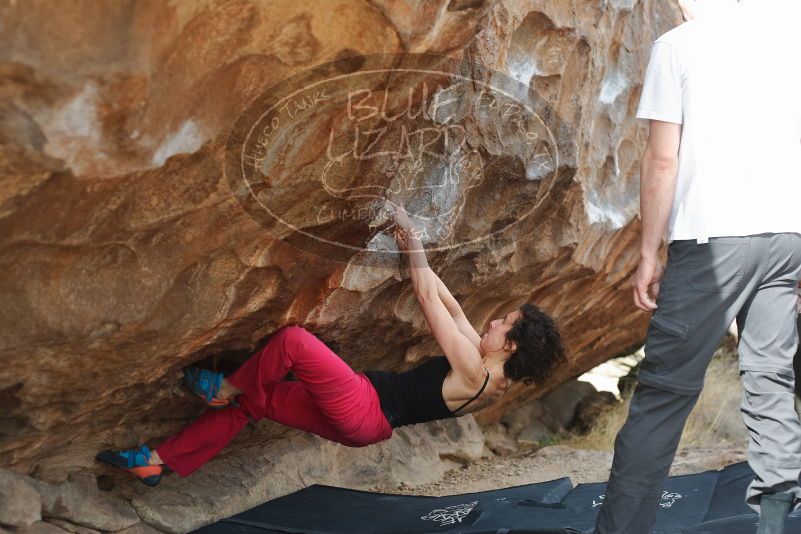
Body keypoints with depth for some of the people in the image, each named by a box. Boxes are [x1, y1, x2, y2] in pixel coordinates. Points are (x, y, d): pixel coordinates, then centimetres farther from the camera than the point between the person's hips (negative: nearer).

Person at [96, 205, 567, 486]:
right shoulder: (490, 373, 6)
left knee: (294, 338, -18)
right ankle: (159, 462, 17)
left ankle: (228, 389, 6)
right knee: (254, 402, 9)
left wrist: (415, 244, -8)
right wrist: (414, 254, 11)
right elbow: (452, 307, 12)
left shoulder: (474, 372, -21)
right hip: (366, 422, 9)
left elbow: (430, 300, -18)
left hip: (363, 411, -9)